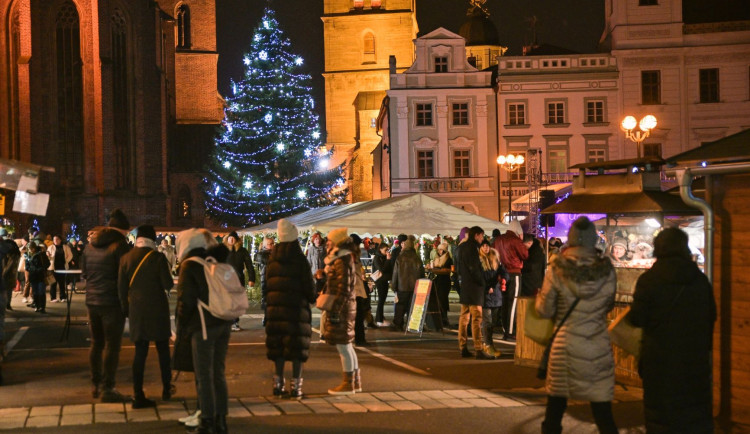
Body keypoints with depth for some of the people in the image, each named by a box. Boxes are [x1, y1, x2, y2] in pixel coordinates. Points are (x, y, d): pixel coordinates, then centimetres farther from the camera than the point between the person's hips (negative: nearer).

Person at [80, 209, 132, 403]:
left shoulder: (91, 246, 9)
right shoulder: (120, 246, -12)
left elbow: (83, 272, 18)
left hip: (92, 300, 7)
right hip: (112, 302, -7)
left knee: (96, 343, 17)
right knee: (112, 345, -4)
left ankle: (96, 384, 24)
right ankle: (107, 388, -6)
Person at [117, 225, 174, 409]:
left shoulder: (126, 258, 2)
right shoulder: (158, 258, -10)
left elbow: (121, 287, 3)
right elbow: (168, 284, -12)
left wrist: (126, 309, 13)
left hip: (136, 309, 3)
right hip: (158, 309, -3)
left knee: (140, 352, 5)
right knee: (163, 349, 13)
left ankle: (138, 395, 0)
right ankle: (166, 390, 19)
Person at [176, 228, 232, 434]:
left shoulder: (189, 265, -8)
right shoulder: (217, 261, 10)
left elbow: (186, 299, -10)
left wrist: (180, 325, 0)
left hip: (204, 326, -7)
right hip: (224, 324, 7)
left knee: (204, 376, 0)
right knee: (218, 373, 13)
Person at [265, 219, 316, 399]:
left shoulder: (272, 260, 5)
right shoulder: (299, 260, -10)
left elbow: (267, 284, 8)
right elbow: (309, 287, -9)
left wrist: (269, 307, 16)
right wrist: (311, 298, 11)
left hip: (275, 308, 5)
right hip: (296, 308, -5)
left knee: (278, 345, 11)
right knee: (297, 345, 1)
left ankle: (278, 382, 16)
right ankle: (296, 385, 1)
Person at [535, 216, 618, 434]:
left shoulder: (557, 269, -8)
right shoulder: (607, 270, -4)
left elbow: (544, 310, -2)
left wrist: (540, 295, 17)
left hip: (565, 345, -1)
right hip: (599, 347, 1)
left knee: (554, 410, 12)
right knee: (603, 415, 5)